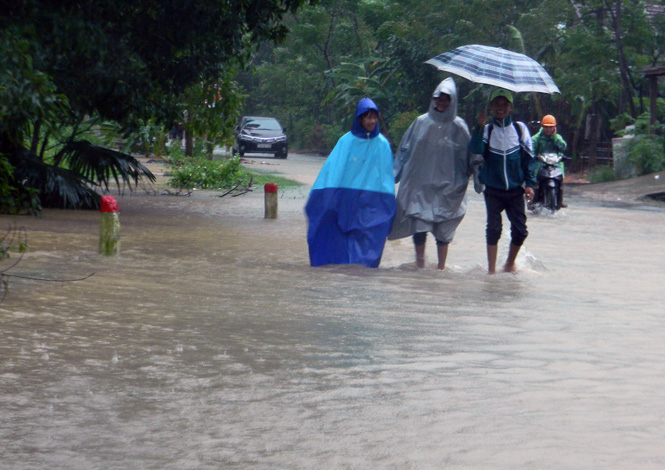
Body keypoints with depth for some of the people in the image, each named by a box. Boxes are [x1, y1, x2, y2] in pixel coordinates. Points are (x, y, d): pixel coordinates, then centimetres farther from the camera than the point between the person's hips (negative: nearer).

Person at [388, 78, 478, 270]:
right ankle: (420, 264, 10)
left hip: (447, 187, -1)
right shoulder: (421, 122, 5)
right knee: (420, 225, -5)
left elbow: (467, 157, 4)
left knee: (444, 229, 2)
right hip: (420, 184, 1)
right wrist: (397, 174, 6)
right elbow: (405, 150, 10)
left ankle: (441, 267, 12)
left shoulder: (458, 126, 2)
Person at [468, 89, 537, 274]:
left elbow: (528, 157, 7)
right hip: (493, 190, -1)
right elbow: (475, 149, -16)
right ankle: (491, 269, 1)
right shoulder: (487, 130, 3)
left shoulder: (520, 128, 5)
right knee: (493, 229, -5)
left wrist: (530, 183, 0)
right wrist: (480, 127, -26)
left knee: (520, 230, 0)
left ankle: (510, 264, 21)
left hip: (515, 189, 1)